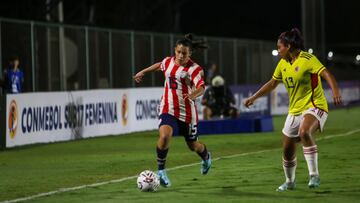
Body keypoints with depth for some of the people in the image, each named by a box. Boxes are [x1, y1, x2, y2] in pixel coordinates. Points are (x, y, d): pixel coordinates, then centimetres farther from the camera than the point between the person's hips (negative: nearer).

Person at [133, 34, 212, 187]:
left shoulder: (194, 69, -14)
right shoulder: (168, 62, 2)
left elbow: (201, 88, -30)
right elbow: (159, 65, 27)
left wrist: (194, 94, -51)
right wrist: (143, 72, 32)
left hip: (187, 112, -2)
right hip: (168, 109, 2)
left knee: (193, 145, 15)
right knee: (164, 136, -28)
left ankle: (206, 157, 52)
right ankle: (161, 171, -12)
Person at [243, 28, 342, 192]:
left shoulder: (307, 59, -15)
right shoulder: (283, 64, 9)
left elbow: (326, 74, -28)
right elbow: (272, 83, 23)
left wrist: (335, 91, -45)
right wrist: (254, 98, 25)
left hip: (315, 106, -8)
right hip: (295, 110, 8)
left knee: (304, 132, -37)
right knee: (287, 149, 11)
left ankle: (314, 175, -31)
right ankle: (289, 182, 36)